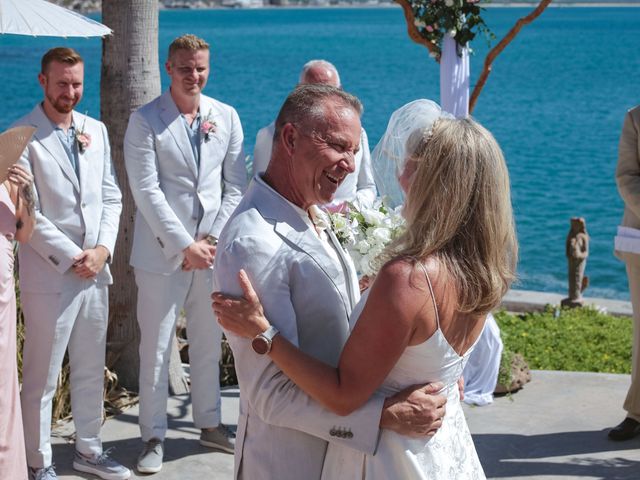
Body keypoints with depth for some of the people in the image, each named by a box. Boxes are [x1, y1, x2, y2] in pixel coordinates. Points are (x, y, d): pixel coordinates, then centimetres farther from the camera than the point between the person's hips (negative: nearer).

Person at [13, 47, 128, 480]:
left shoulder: (96, 131, 10)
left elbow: (111, 197, 10)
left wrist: (103, 250, -4)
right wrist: (71, 258, -14)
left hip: (95, 270, 6)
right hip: (48, 274, -6)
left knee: (92, 369, 16)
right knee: (41, 376, 4)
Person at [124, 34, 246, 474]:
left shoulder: (227, 117, 6)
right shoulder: (146, 121, -5)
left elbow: (236, 185, 5)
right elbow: (147, 190, -11)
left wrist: (214, 238, -5)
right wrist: (185, 245, -14)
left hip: (213, 250, 4)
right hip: (163, 252, -3)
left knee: (210, 344, 14)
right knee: (156, 349, 2)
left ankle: (210, 423, 29)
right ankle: (154, 437, 13)